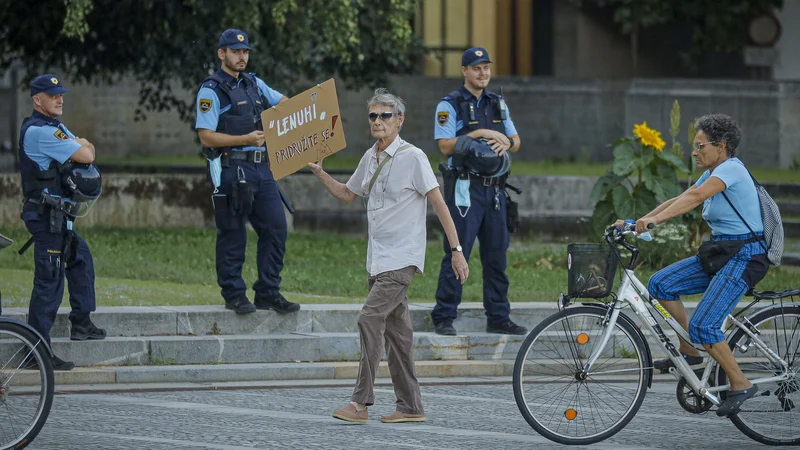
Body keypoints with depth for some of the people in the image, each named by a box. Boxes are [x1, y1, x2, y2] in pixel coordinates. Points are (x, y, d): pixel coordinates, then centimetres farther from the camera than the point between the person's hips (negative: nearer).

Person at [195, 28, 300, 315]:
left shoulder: (255, 84, 16)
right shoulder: (211, 91, -5)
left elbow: (284, 102, 29)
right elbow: (207, 137, -10)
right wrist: (246, 139, -18)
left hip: (261, 168, 7)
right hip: (230, 170, -7)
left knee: (275, 227, 2)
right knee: (233, 235, -1)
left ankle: (268, 293, 8)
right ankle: (234, 294, 8)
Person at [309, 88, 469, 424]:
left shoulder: (412, 157, -10)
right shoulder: (370, 158, 12)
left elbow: (438, 204, -11)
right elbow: (347, 194, 28)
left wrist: (456, 251, -14)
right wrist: (318, 172, 13)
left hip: (401, 257, -8)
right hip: (378, 258, 8)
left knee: (371, 318, -17)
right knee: (395, 329, 9)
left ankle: (361, 402, -19)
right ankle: (410, 406, 13)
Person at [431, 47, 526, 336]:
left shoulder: (498, 104, 16)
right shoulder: (450, 105, -2)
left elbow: (515, 142, 17)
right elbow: (446, 146, -11)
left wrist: (506, 142, -6)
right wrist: (479, 134, -16)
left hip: (494, 189, 6)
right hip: (465, 189, -6)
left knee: (496, 255, 7)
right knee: (457, 253, -8)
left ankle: (498, 318, 13)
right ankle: (444, 318, -5)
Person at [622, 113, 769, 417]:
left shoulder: (731, 169, -16)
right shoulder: (713, 174, 14)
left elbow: (695, 196, -32)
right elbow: (679, 200, 11)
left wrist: (655, 219, -40)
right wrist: (638, 222, 0)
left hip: (743, 257, -9)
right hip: (719, 254, 9)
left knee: (702, 326, -18)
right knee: (660, 284, -1)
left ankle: (740, 384, -4)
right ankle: (689, 352, 8)